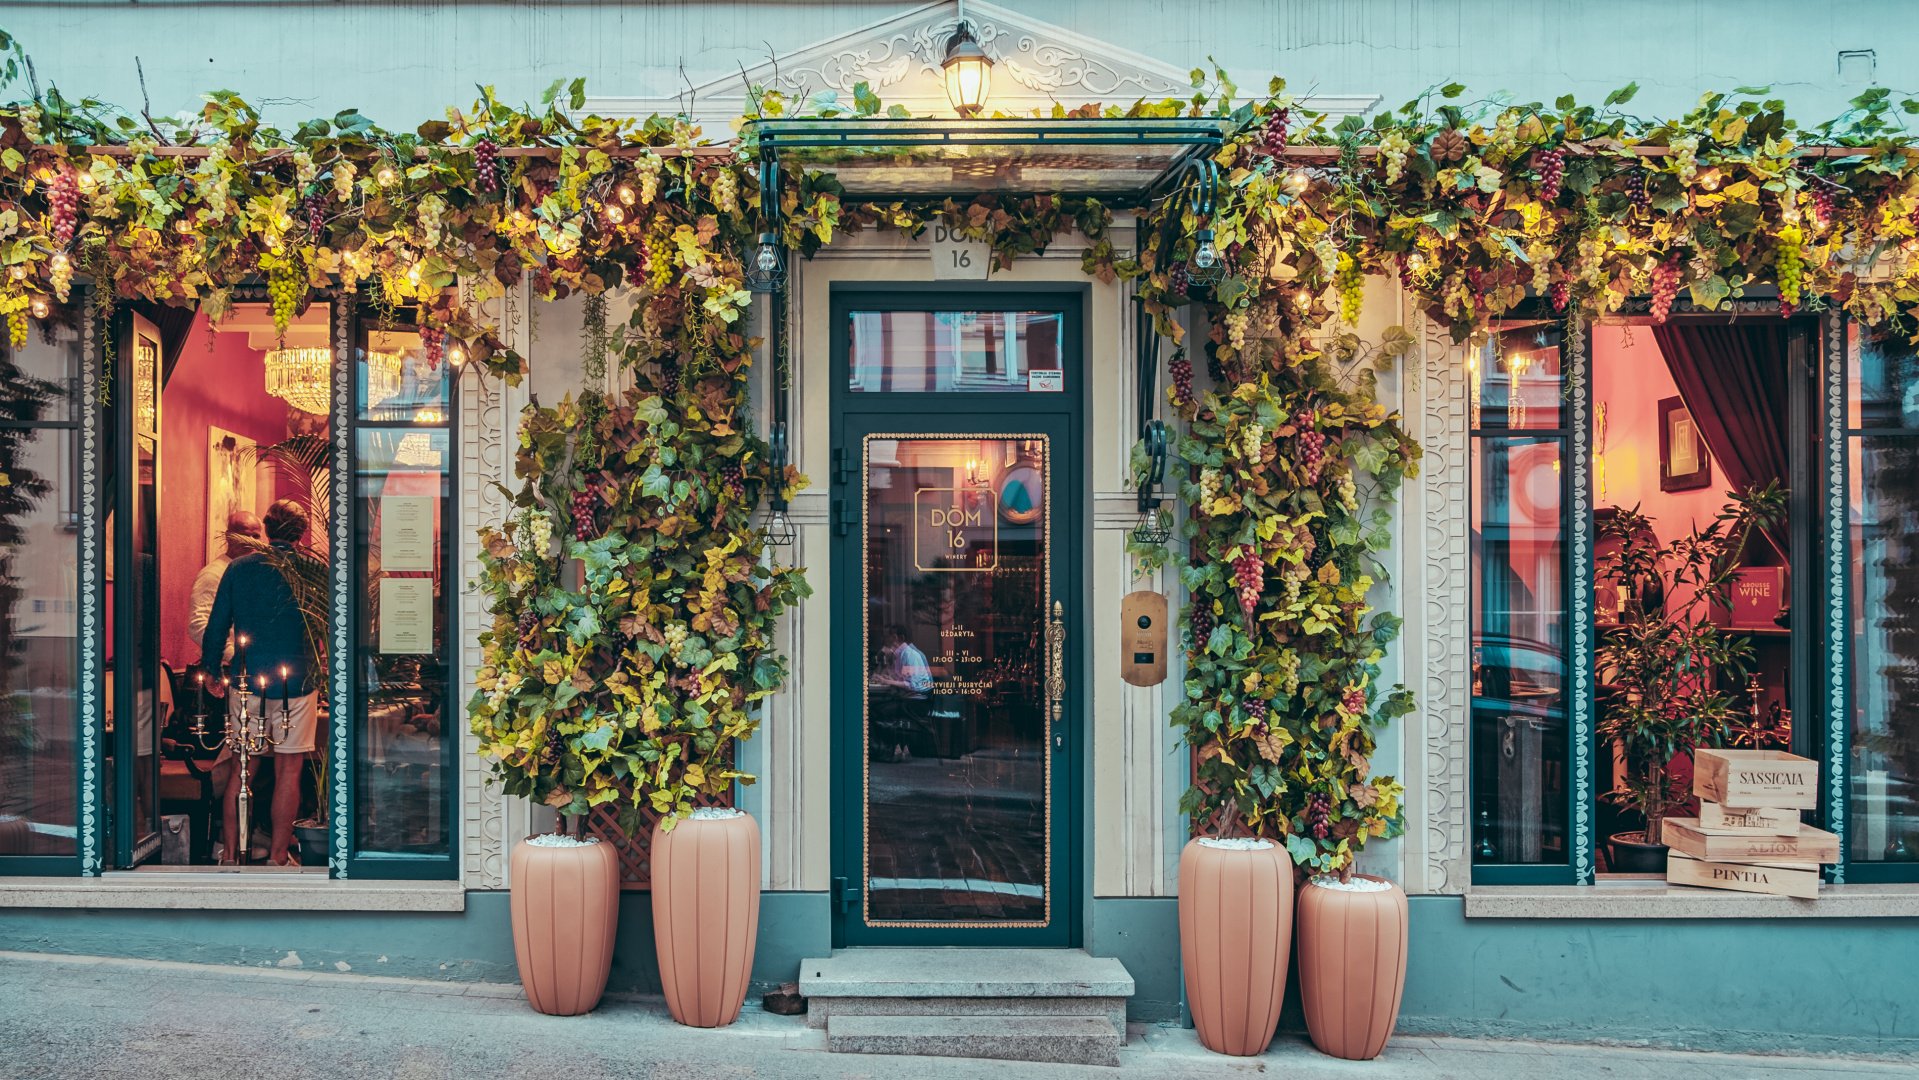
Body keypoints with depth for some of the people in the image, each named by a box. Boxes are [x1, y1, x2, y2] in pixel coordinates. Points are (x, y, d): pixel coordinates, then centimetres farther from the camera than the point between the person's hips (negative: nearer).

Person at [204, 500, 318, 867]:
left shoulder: (238, 568, 1)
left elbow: (216, 626, 5)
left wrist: (212, 672, 17)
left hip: (247, 681, 2)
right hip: (297, 683, -2)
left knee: (241, 767, 12)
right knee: (288, 769, 5)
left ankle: (231, 853, 18)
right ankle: (278, 857, 10)